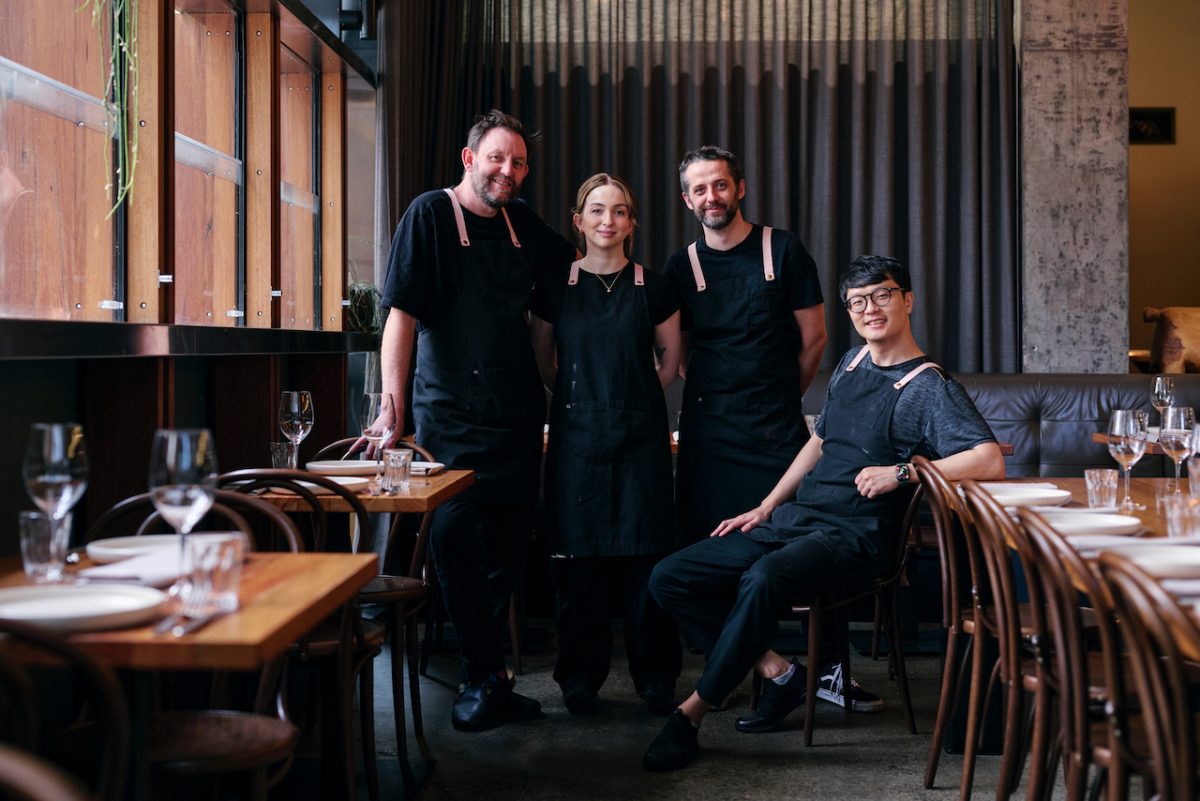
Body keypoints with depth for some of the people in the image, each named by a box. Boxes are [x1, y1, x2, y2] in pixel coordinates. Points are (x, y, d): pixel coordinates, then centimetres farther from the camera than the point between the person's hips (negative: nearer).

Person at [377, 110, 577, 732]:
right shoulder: (430, 215, -6)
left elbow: (578, 263, 31)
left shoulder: (522, 223, 11)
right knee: (457, 542, -7)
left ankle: (484, 676, 23)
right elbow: (401, 314, -14)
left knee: (508, 546, 9)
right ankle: (485, 677, 8)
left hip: (518, 417, 6)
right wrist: (393, 407, -23)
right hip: (452, 418, -6)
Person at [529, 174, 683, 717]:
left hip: (640, 433, 0)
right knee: (578, 556, 0)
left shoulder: (653, 289, 5)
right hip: (577, 433, 0)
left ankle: (655, 677, 10)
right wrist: (582, 393, 11)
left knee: (645, 554, -2)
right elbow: (543, 362, 15)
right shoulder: (555, 288, 5)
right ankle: (580, 678, 13)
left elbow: (670, 360, 15)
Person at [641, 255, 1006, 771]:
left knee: (763, 579, -38)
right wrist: (766, 507, 19)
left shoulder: (930, 388, -8)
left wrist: (903, 471, -22)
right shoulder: (851, 365, 15)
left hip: (854, 536, -8)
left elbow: (991, 461, -21)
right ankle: (777, 672, -2)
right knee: (668, 578, -3)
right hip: (793, 518, 8)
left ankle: (692, 711, -24)